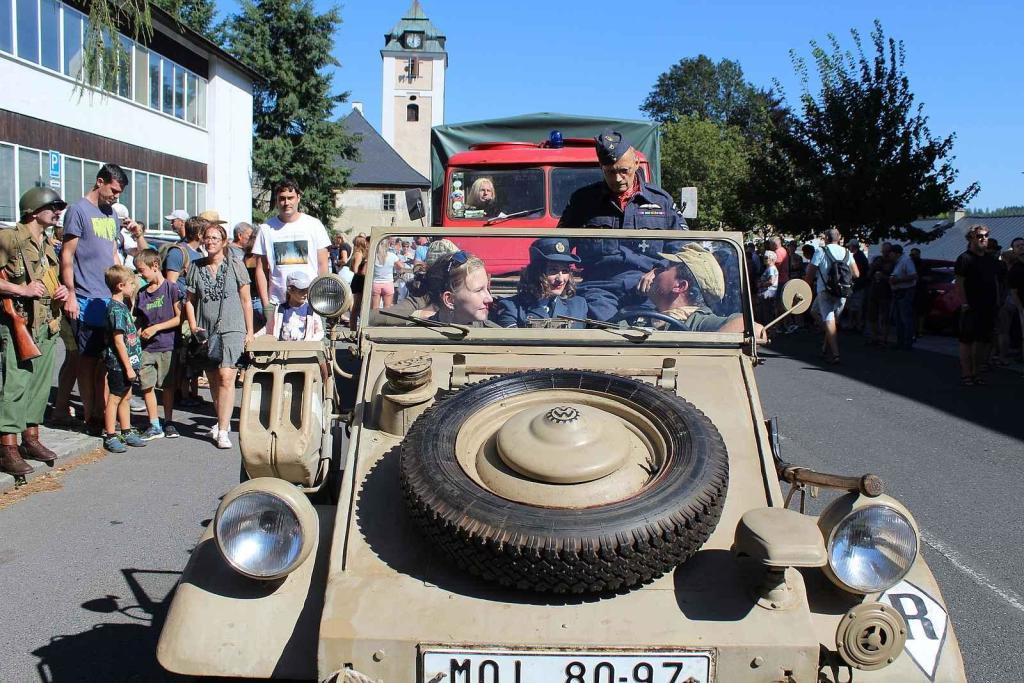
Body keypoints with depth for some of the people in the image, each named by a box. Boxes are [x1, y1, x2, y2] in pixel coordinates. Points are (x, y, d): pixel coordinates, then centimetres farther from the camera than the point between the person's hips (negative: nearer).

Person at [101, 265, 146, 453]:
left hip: (127, 362, 9)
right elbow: (119, 341, -20)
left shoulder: (122, 306, 12)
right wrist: (128, 366, -18)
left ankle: (127, 432, 25)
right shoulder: (116, 309, -17)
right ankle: (110, 437, 6)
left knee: (126, 397, 16)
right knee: (114, 398, -1)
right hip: (119, 363, -9)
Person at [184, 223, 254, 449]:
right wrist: (193, 325, 0)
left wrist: (250, 331, 3)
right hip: (205, 331, 4)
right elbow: (190, 300, 15)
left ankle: (222, 431, -16)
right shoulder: (196, 268, 9)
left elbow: (246, 301, 5)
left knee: (226, 377, -16)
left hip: (231, 328, -4)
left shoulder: (235, 265, 2)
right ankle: (223, 421, 30)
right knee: (212, 380, 12)